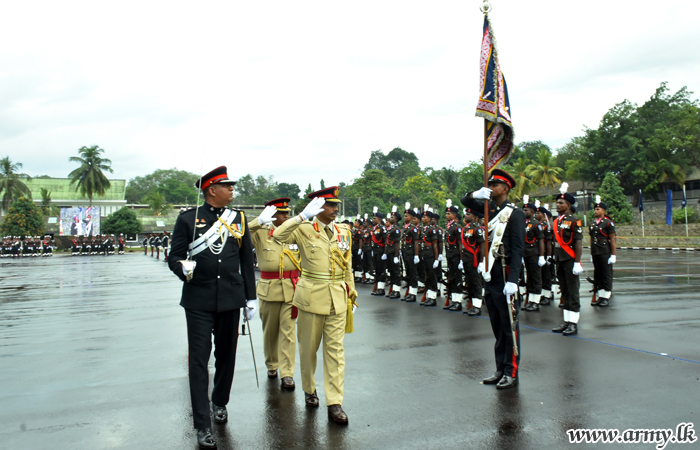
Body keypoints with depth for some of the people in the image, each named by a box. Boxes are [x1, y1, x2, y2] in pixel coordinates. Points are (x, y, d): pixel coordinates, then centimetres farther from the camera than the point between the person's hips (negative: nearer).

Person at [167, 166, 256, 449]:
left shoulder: (239, 219, 8)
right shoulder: (188, 219, -1)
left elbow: (247, 262, 10)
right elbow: (174, 257, 1)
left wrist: (251, 298, 8)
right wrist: (183, 268, -23)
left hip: (230, 299, 3)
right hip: (199, 300, -3)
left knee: (226, 354, 14)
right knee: (199, 359, -3)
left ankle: (220, 402, 38)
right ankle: (203, 425, 5)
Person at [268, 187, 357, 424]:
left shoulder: (344, 232, 7)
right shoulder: (304, 230, -6)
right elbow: (278, 235, -25)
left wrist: (351, 294, 14)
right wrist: (303, 216, -32)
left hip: (338, 298, 3)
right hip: (311, 296, -3)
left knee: (335, 349, 1)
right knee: (308, 348, 11)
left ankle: (334, 403, 7)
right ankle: (309, 390, 34)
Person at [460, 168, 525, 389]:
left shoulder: (515, 213, -7)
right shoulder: (489, 208, 11)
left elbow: (518, 248, -13)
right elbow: (465, 202, 21)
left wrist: (512, 280, -20)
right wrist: (475, 195, -3)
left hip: (505, 276, -7)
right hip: (489, 275, 7)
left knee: (509, 325, 2)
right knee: (496, 326, 13)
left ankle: (511, 372, 11)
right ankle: (500, 369, 22)